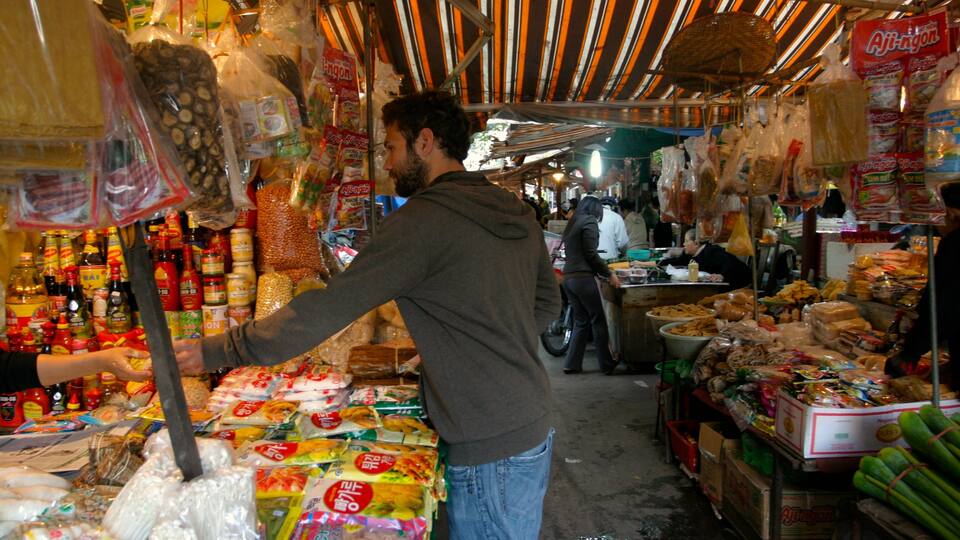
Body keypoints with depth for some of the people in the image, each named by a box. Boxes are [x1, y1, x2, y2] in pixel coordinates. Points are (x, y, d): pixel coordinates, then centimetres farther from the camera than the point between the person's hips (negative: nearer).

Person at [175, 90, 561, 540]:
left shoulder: (424, 219, -20)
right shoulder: (517, 212, 6)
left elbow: (327, 310, -21)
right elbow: (547, 302, 17)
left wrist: (217, 352, -13)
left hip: (489, 453, -8)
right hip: (534, 430, 8)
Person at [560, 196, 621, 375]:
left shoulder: (572, 224, 19)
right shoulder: (590, 222, -5)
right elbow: (591, 254, -12)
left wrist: (600, 271, 25)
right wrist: (609, 274, -4)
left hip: (568, 277, 8)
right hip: (583, 278, -8)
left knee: (581, 321, 13)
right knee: (598, 321, 2)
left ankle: (572, 364, 11)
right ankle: (607, 364, 7)